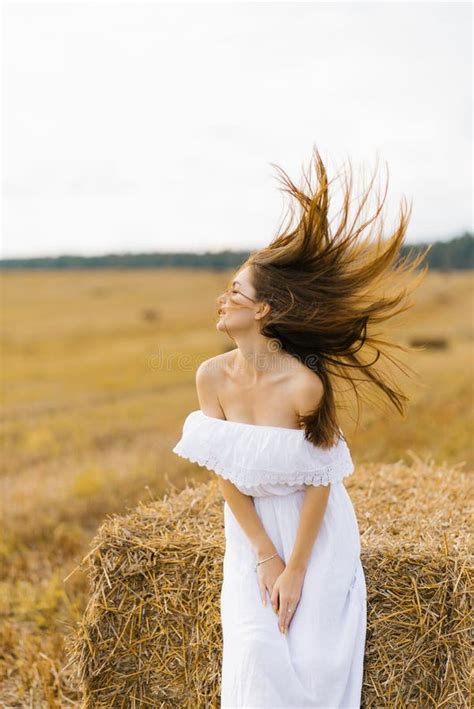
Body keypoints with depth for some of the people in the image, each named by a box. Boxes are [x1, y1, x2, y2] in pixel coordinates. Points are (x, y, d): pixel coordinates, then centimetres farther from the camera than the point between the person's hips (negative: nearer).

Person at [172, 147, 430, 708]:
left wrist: (296, 569, -12)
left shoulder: (304, 385, -25)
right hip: (252, 530, 3)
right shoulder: (212, 376, -12)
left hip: (315, 532, -3)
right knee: (258, 653, -7)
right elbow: (225, 474, -7)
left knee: (316, 659, -5)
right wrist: (265, 556, -8)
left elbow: (319, 481, -17)